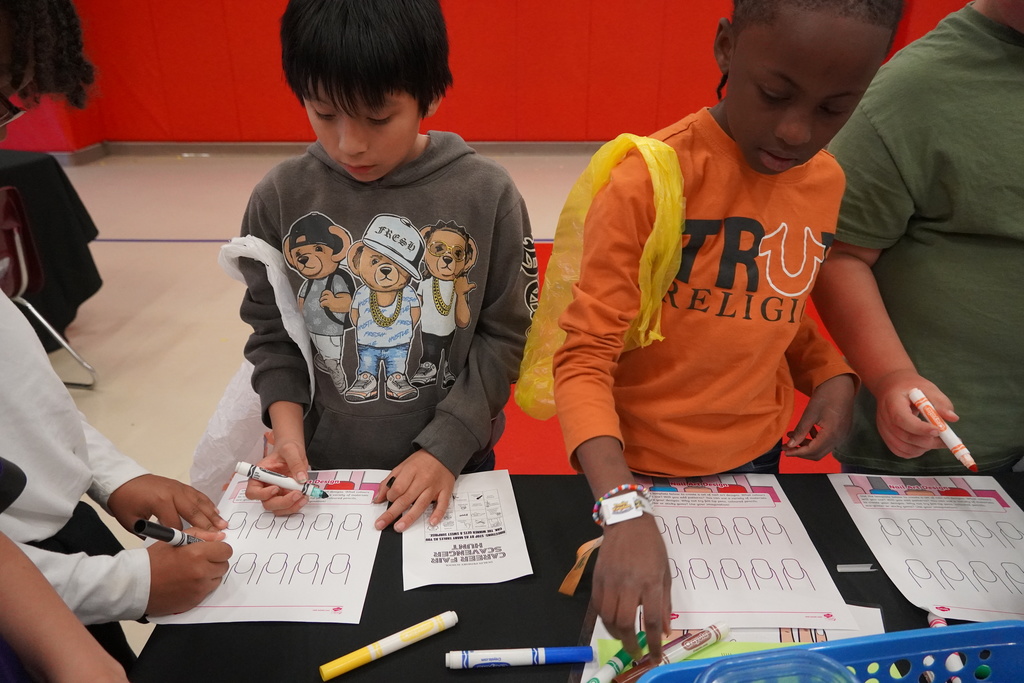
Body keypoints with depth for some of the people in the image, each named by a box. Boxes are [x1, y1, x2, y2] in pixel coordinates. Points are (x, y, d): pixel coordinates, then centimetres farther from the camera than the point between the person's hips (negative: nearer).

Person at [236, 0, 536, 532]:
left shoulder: (487, 195, -15)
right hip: (322, 469, 2)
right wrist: (288, 437, -12)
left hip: (454, 463, -1)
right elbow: (271, 332, 0)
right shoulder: (280, 198, -10)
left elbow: (503, 336, -9)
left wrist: (445, 447, -15)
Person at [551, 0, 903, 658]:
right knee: (633, 642, 20)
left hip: (755, 458, 5)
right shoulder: (649, 179, -23)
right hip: (638, 473, -4)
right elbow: (584, 359, -23)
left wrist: (833, 377, -7)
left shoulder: (828, 183, -3)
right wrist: (624, 508, -36)